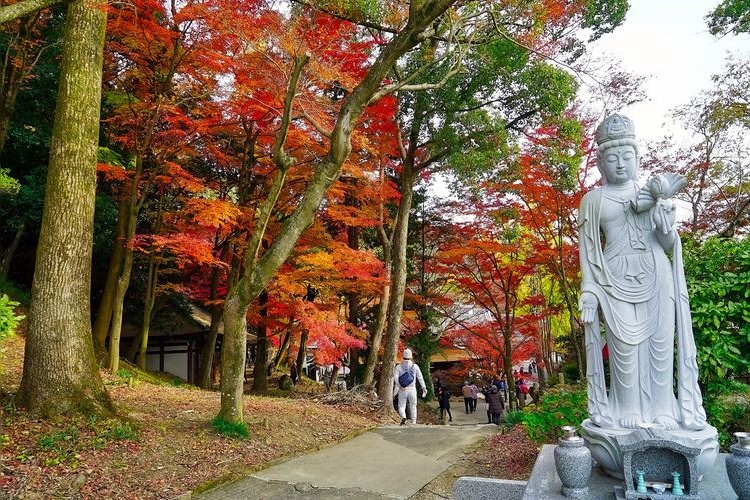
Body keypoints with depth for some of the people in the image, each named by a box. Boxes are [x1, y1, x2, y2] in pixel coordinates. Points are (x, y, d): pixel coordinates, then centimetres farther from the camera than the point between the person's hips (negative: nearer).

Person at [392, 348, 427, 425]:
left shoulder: (399, 366, 1)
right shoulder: (415, 366, 2)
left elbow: (395, 378, -11)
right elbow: (420, 378, 2)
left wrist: (400, 386, -10)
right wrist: (424, 388, 7)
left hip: (402, 390, -1)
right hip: (412, 390, 1)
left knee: (401, 406, 7)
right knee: (413, 407, 13)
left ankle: (403, 417, -21)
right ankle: (414, 422, 12)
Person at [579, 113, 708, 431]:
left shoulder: (656, 195, 11)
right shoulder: (593, 200, 4)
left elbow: (670, 246, 10)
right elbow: (588, 249, 3)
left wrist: (666, 228, -12)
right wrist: (588, 291, -3)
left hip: (655, 278, 3)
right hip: (616, 280, -2)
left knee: (660, 343, 3)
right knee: (624, 346, -2)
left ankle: (661, 410, 15)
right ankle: (629, 412, 9)